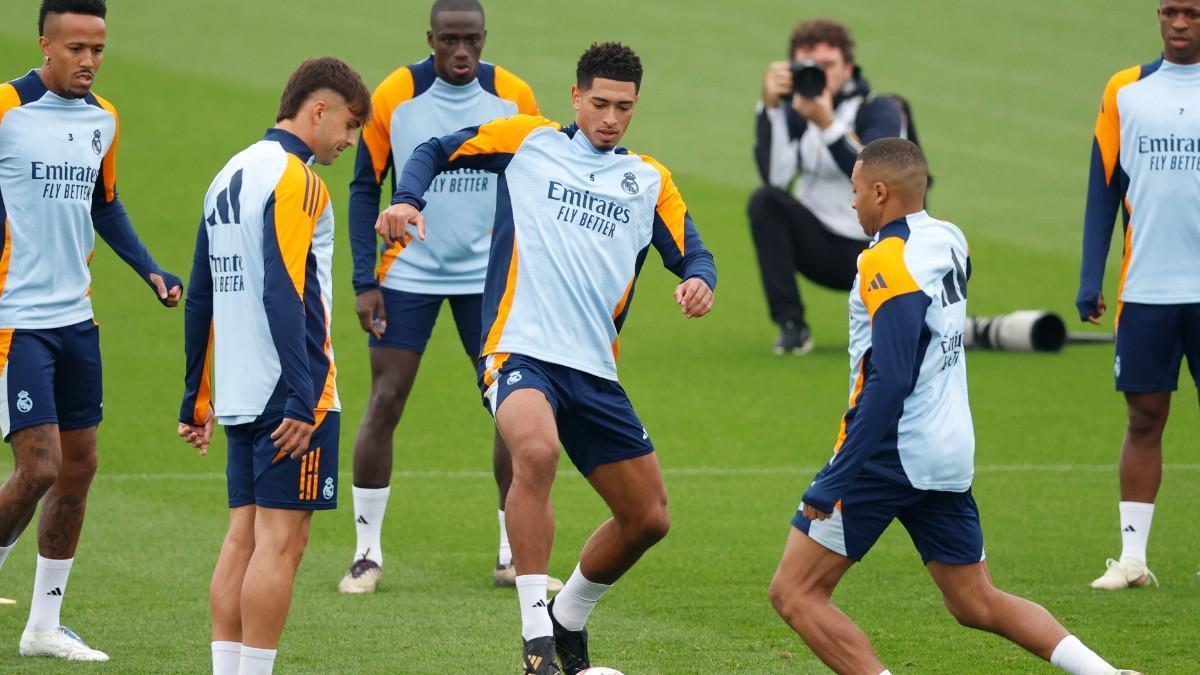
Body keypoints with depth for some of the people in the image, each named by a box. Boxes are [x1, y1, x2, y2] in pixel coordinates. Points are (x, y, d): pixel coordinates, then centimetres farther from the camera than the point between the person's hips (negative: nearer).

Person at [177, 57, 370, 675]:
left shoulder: (230, 176, 17)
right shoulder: (294, 178, -11)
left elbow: (200, 297, 20)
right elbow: (283, 294, -20)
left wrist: (196, 400, 23)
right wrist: (301, 401, -22)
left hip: (239, 393, 9)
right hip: (287, 393, -9)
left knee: (244, 537, 8)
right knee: (280, 541, -7)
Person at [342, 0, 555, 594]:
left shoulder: (514, 98, -4)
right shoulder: (393, 98, -8)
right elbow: (364, 188, -1)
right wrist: (364, 282, -7)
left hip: (491, 275, 1)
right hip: (408, 273, -1)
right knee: (384, 402, -5)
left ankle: (514, 556, 9)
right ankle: (367, 553, 5)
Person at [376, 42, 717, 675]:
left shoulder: (649, 179, 16)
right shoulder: (528, 140, 8)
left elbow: (691, 254, 11)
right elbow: (435, 152, 13)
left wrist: (699, 280, -13)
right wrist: (408, 200, -7)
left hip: (596, 371, 5)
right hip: (520, 352, -5)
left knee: (647, 518, 8)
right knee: (537, 450, -37)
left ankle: (569, 619, 35)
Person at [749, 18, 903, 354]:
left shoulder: (880, 111, -8)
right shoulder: (795, 112, 0)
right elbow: (774, 176, -17)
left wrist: (827, 124, -38)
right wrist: (770, 106, -26)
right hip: (821, 246, 3)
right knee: (765, 201, -23)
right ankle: (791, 325, -17)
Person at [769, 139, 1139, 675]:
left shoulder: (888, 262, -17)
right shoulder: (950, 242, 6)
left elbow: (889, 383, -24)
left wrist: (832, 484, -24)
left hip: (891, 451, -8)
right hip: (950, 450, 8)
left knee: (795, 592, -2)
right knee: (977, 604, 18)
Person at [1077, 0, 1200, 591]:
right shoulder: (1125, 91, 7)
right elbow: (1103, 188, 9)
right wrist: (1090, 279, 1)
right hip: (1145, 290, 2)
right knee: (1144, 417, 2)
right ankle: (1132, 556, 5)